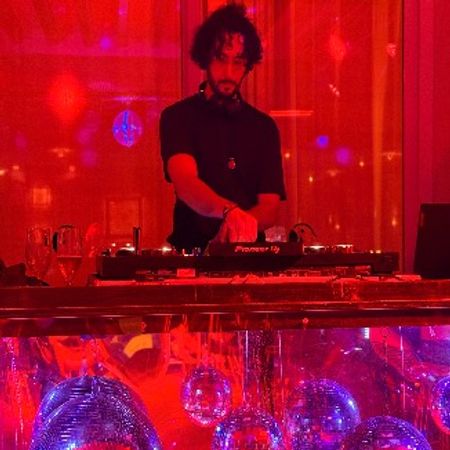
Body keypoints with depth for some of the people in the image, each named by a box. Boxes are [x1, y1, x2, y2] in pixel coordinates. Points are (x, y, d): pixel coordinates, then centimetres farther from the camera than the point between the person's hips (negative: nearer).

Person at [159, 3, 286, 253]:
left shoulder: (263, 126, 13)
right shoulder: (178, 117, 2)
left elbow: (270, 206, 6)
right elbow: (185, 183, -16)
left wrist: (238, 226, -16)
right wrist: (229, 211, -36)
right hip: (191, 252, -3)